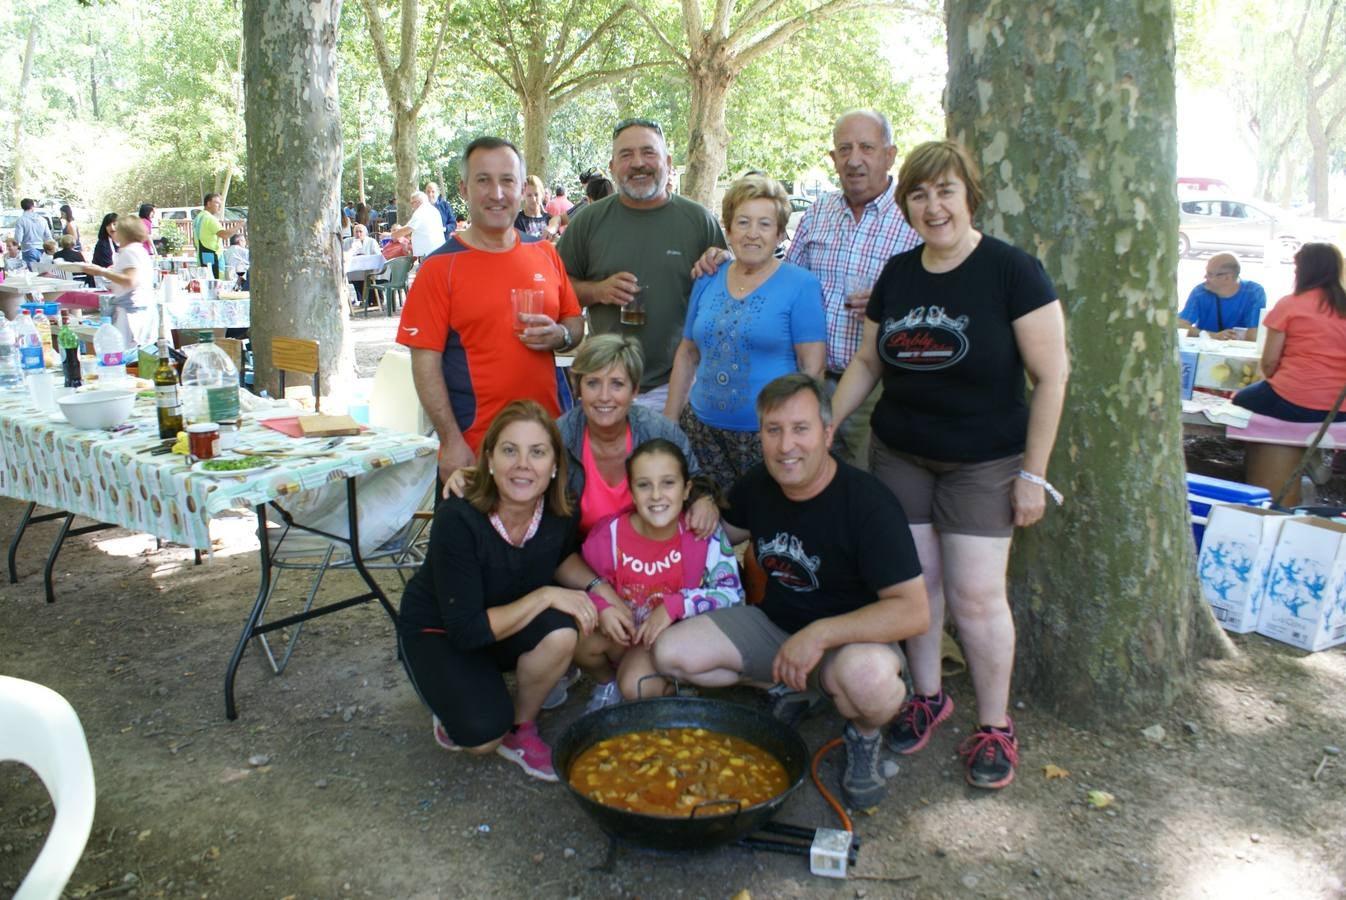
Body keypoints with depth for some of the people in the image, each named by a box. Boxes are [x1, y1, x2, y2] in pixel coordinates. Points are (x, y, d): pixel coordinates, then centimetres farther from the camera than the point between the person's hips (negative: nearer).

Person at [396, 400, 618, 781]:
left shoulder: (558, 512, -20)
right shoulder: (457, 520, -33)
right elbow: (467, 630, -32)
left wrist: (598, 587, -15)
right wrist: (545, 595, -34)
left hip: (506, 626, 4)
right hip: (437, 632, -4)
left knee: (562, 633, -29)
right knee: (484, 735, -27)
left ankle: (521, 729, -2)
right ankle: (455, 711, 11)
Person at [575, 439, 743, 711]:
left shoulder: (705, 535, -21)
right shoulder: (609, 534, -17)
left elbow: (732, 592, -17)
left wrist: (674, 606, -28)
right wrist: (599, 606, -27)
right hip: (622, 631, 2)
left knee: (638, 687, -29)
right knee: (582, 641, -28)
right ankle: (607, 684, 8)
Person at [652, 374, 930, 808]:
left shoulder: (867, 502, -24)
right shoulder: (758, 484, -5)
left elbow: (914, 611, -29)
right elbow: (725, 532, 19)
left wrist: (819, 635, -33)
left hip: (851, 637, -6)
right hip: (773, 622, 6)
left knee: (868, 677, -41)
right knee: (670, 653, -11)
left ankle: (865, 734, -2)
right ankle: (784, 690, 11)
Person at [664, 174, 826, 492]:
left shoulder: (801, 284, -3)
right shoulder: (707, 281, 10)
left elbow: (813, 367, -7)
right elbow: (687, 354, 16)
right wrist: (670, 419, 12)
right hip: (703, 428, 4)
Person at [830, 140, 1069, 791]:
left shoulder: (1012, 271, -10)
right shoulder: (897, 274, 5)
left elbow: (1051, 376, -10)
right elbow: (867, 361, 14)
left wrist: (1033, 473, -11)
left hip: (983, 462, -4)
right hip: (899, 455, 4)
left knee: (976, 594, -3)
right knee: (915, 580, 8)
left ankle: (995, 725, 16)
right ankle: (927, 696, 28)